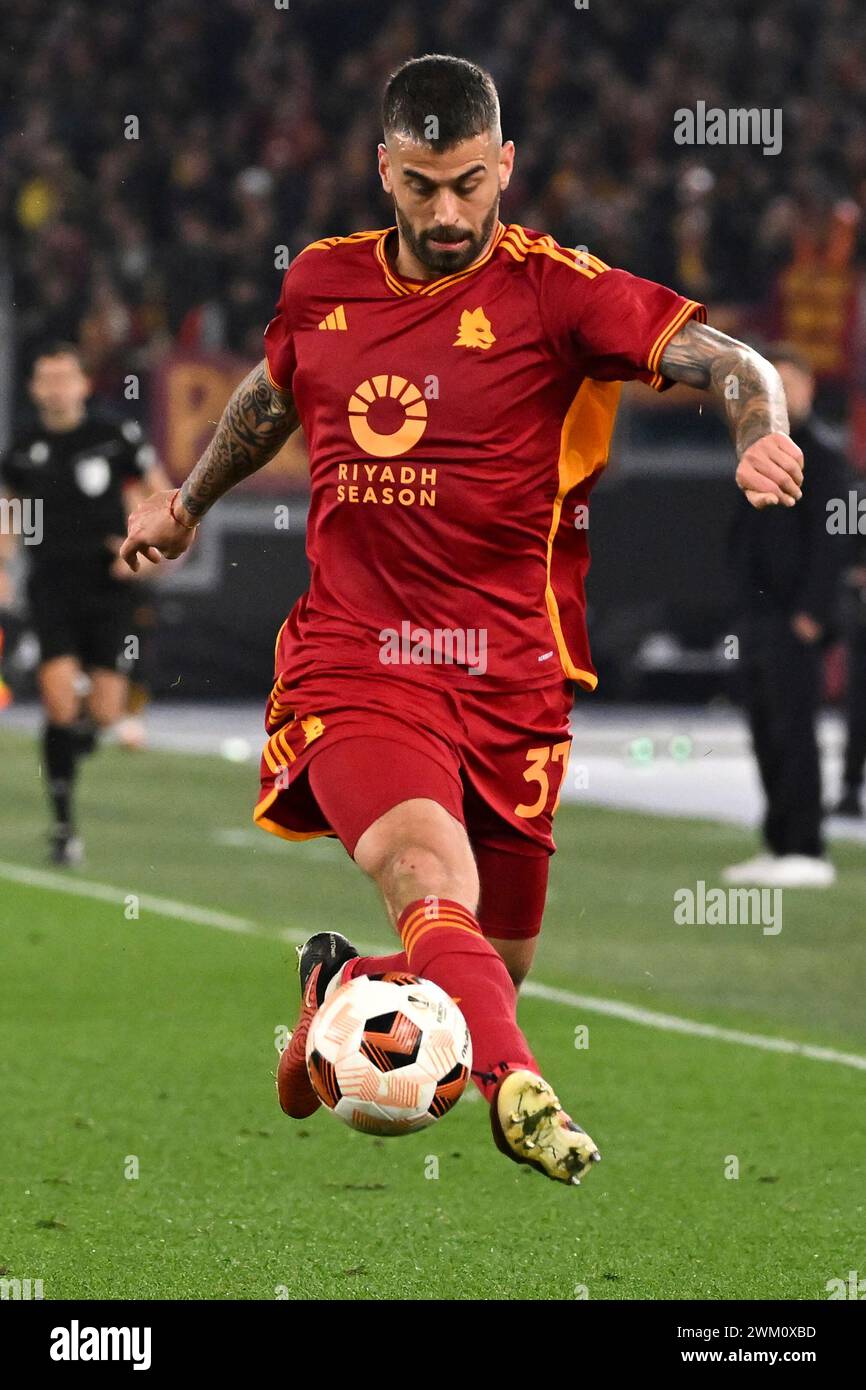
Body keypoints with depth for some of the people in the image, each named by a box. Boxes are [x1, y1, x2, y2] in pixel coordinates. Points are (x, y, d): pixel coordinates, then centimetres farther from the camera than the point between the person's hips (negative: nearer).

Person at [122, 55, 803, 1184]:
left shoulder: (552, 289, -5)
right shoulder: (323, 283, 8)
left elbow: (727, 362, -15)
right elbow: (270, 394, 30)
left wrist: (761, 431, -37)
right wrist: (187, 504, 44)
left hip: (509, 679, 0)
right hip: (353, 661, 0)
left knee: (496, 964, 9)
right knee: (431, 875, -29)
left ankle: (341, 989, 41)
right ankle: (517, 1088, -49)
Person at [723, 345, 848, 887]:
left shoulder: (821, 451, -7)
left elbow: (830, 536, -14)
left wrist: (810, 612, -19)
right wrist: (745, 609, 16)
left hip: (797, 621, -9)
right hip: (759, 618, 9)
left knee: (793, 733, -11)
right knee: (767, 736, 8)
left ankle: (806, 852, -10)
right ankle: (779, 847, 12)